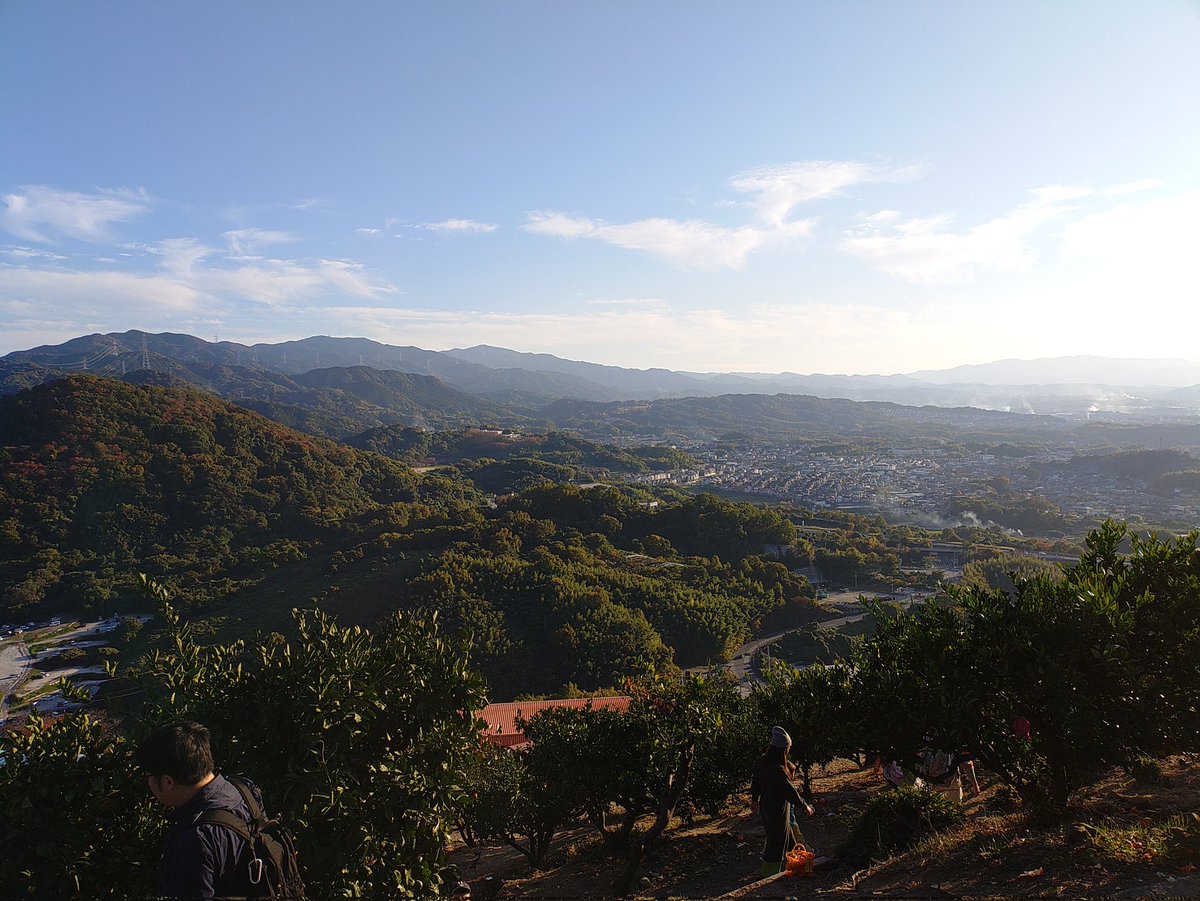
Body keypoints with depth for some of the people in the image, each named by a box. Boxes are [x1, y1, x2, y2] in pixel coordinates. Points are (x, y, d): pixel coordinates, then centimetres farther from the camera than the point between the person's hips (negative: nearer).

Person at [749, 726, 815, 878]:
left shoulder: (762, 761, -6)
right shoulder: (777, 770, -33)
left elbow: (755, 781, 8)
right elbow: (790, 791, -24)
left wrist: (754, 799, 24)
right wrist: (805, 806, -9)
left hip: (765, 807, 8)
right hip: (777, 811, -8)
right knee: (776, 843, 11)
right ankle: (770, 876, 26)